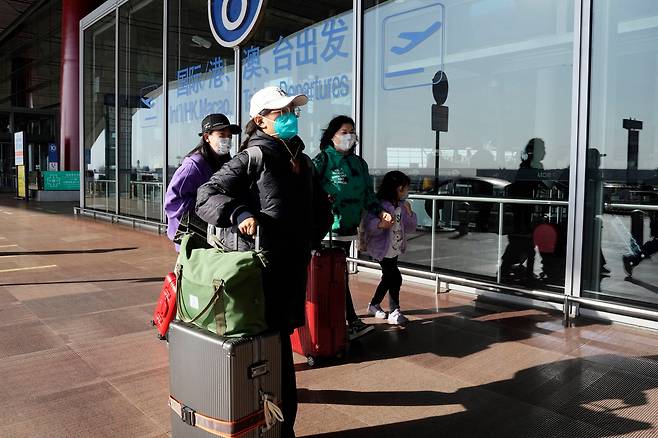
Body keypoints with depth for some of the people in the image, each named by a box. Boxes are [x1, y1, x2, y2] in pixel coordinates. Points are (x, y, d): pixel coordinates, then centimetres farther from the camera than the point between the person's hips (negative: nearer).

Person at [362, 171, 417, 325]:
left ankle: (374, 305, 35)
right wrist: (380, 224, -45)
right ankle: (394, 312, 3)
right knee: (395, 278, -9)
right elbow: (369, 224, -26)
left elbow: (410, 227, 8)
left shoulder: (402, 205, 4)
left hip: (395, 250, 8)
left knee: (388, 278, 18)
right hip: (383, 250, -8)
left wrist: (409, 213, -9)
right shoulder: (380, 205, -18)